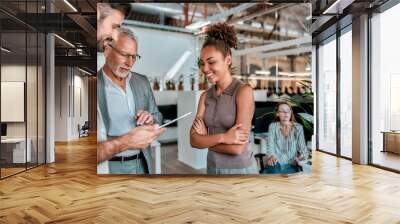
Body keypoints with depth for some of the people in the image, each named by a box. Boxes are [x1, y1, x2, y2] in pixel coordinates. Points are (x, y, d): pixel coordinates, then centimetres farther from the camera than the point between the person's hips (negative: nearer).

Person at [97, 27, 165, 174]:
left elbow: (157, 116, 13)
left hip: (142, 163, 5)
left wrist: (150, 121, -8)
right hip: (109, 167, -5)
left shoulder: (142, 82, 2)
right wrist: (125, 142, -34)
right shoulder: (98, 87, -16)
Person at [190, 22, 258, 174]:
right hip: (214, 168, 5)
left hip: (240, 171, -5)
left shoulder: (244, 91, -15)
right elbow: (194, 140, -6)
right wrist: (222, 137, -22)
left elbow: (237, 147, -21)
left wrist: (206, 138, -8)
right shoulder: (205, 96, 3)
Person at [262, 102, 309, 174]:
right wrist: (271, 156, -26)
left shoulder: (298, 127, 8)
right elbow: (270, 145, -3)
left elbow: (302, 147, 2)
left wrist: (303, 155, -23)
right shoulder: (273, 126, 7)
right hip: (275, 164, -1)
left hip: (291, 165, 1)